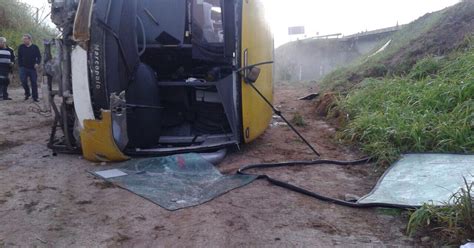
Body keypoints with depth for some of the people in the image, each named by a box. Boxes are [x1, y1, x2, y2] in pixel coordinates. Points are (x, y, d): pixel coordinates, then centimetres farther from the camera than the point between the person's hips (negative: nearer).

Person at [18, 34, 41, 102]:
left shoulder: (35, 47, 2)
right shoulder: (21, 47, 5)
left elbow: (39, 56, 5)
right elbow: (19, 57, 10)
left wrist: (37, 63, -13)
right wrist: (20, 66, 2)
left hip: (32, 68, -1)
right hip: (23, 68, 1)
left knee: (34, 82, 1)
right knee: (23, 81, -12)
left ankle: (35, 97, 9)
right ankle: (27, 93, 11)